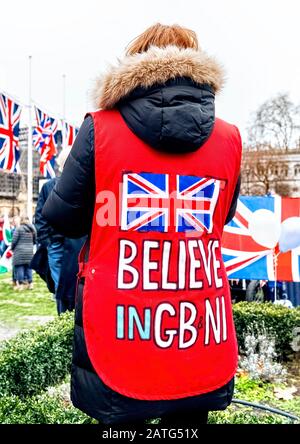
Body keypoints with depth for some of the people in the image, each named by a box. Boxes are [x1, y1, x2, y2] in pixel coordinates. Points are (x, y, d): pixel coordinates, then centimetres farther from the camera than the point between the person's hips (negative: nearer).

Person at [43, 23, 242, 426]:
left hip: (120, 339, -2)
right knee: (187, 419, 21)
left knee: (122, 417, 18)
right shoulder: (229, 139, -1)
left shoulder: (100, 129, -8)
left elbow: (61, 218, -1)